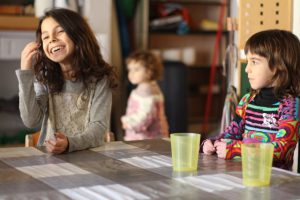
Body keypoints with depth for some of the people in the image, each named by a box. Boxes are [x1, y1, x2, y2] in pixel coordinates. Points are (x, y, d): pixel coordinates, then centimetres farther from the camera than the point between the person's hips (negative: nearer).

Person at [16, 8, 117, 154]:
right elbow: (31, 121, -7)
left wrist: (70, 144, -29)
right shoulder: (44, 79, 5)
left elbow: (99, 126, -11)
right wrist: (25, 72, -12)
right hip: (48, 155, 2)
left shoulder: (99, 79, -3)